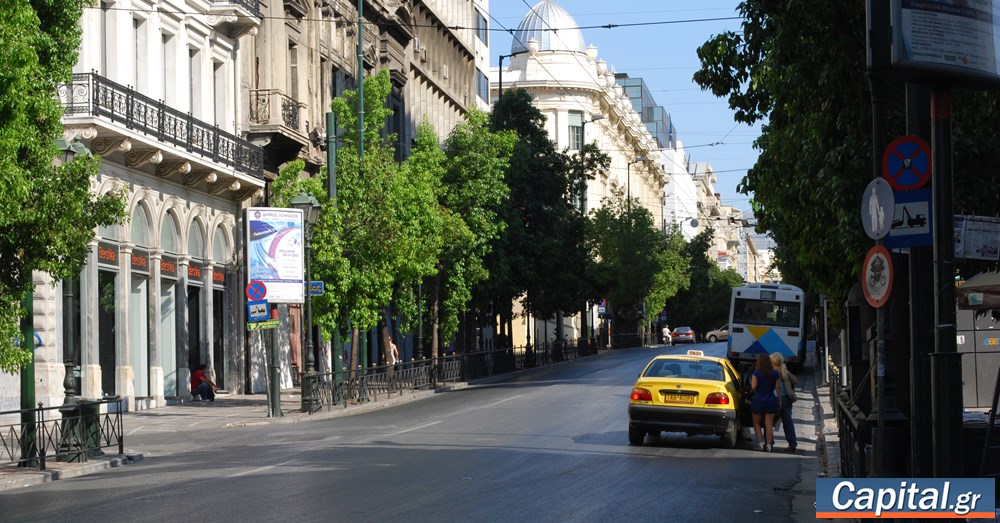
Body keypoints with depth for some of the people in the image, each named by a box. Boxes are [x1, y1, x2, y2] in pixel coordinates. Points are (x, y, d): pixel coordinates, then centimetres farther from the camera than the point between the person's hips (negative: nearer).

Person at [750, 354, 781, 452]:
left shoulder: (756, 373, -10)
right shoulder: (775, 374, 1)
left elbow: (753, 387, -15)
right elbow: (777, 388, 2)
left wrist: (751, 392, 6)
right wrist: (780, 401, 9)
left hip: (758, 401, -2)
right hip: (771, 401, 2)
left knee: (756, 423, 12)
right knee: (769, 424, 3)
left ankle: (760, 443, 1)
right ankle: (768, 445, -1)